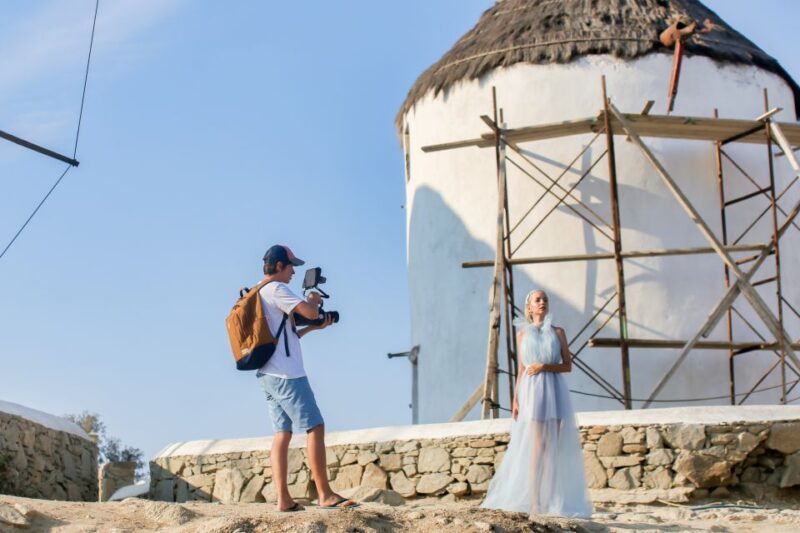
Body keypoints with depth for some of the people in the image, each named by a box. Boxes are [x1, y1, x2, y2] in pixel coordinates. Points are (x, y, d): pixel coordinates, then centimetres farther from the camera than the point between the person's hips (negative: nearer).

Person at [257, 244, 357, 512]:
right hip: (286, 374, -10)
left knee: (282, 433, 6)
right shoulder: (277, 289, -10)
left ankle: (284, 499, 2)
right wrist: (314, 300, 4)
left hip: (270, 375, 10)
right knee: (315, 427, -9)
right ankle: (325, 494, -9)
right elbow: (310, 311, -17)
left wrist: (313, 327, 18)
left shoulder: (259, 295, 20)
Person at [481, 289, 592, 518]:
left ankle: (554, 501, 0)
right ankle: (533, 501, -9)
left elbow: (568, 365, 7)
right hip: (531, 391, -1)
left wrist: (545, 366, -10)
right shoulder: (522, 334, 12)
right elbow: (521, 369, 11)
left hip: (554, 390, 1)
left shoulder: (557, 332, 11)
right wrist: (515, 399, 3)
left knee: (555, 446, -3)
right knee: (537, 445, -9)